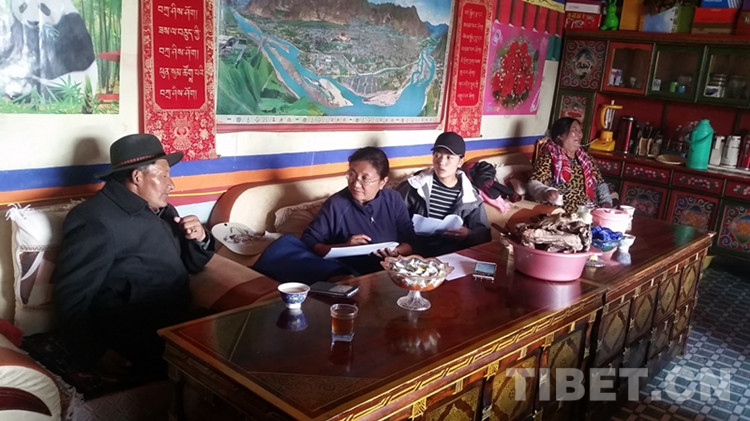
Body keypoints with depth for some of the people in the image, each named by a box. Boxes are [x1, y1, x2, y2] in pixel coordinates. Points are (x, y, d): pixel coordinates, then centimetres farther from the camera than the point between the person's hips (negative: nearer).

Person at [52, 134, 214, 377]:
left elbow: (191, 266, 21)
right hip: (137, 350, -8)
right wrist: (95, 354, -24)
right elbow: (71, 297, -15)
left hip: (178, 327, 8)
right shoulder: (95, 221, -12)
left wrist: (200, 239, 0)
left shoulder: (161, 211, 13)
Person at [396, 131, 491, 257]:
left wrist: (468, 235, -14)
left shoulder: (470, 195, 6)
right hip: (416, 252, -2)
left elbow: (484, 234, 8)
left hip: (452, 255, 2)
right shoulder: (416, 185, 1)